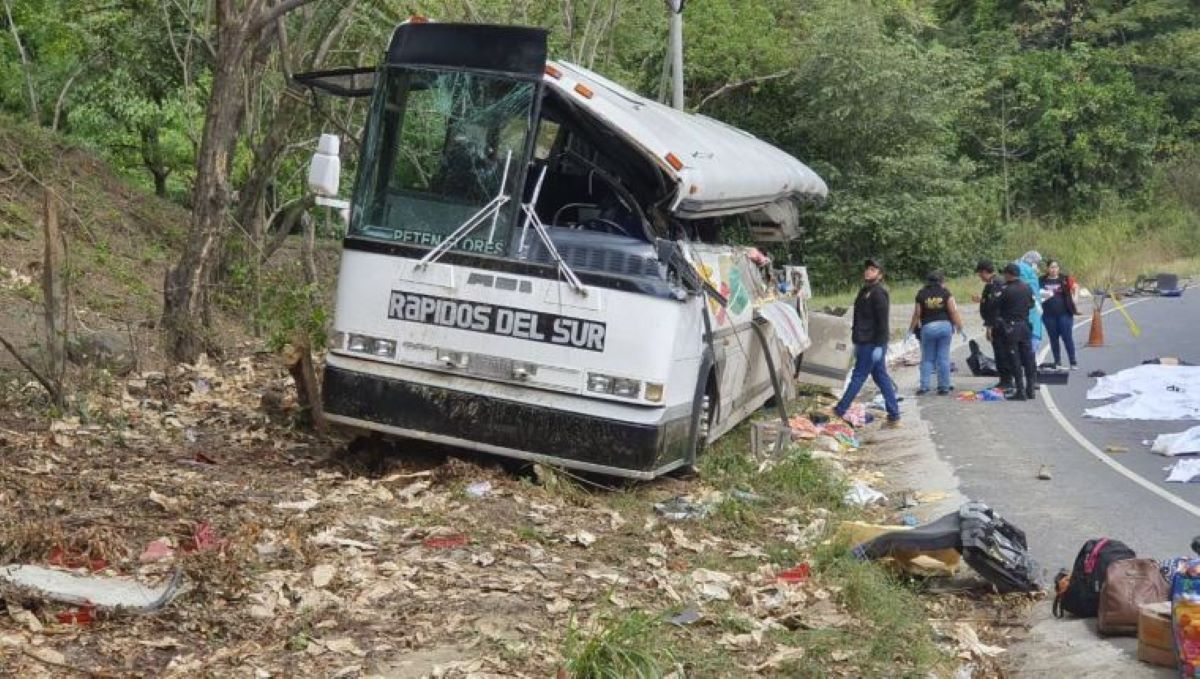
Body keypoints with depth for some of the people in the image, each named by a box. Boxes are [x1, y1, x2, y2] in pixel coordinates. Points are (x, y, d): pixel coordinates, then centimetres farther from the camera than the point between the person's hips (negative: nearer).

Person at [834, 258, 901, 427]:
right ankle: (894, 417, 11)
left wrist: (879, 345, -23)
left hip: (872, 344, -10)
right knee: (881, 378, 9)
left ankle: (839, 411, 3)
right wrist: (857, 343, 24)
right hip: (865, 343, 10)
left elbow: (883, 322, -20)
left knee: (858, 377, -3)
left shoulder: (878, 293, -14)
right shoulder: (866, 291, 17)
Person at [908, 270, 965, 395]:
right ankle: (944, 387, 4)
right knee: (943, 358, 4)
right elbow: (953, 312, -4)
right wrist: (959, 327, 2)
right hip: (944, 325, 0)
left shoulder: (921, 294, 2)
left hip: (928, 327, 0)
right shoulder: (945, 293, 0)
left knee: (927, 358, 9)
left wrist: (911, 329, 12)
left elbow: (917, 314, 3)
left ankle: (924, 386, 1)